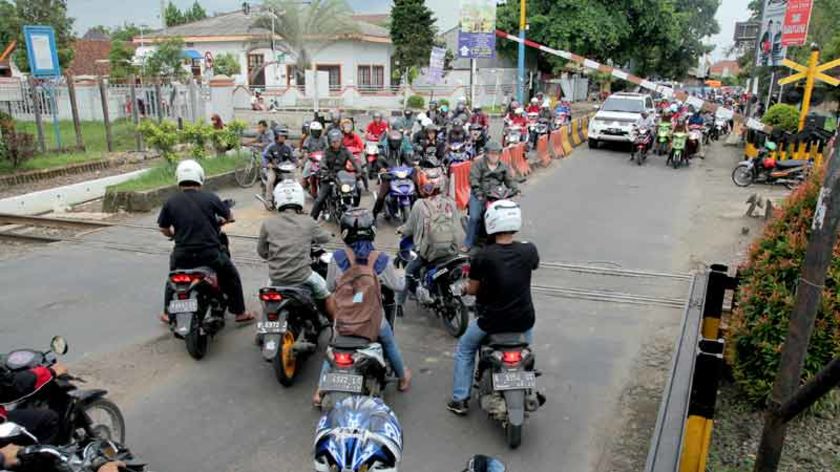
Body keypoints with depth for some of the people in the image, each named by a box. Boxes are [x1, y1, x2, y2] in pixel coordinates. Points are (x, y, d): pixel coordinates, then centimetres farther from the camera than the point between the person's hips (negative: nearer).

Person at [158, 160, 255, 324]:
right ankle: (240, 312, 26)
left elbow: (163, 229, 6)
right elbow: (229, 217, 8)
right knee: (231, 276, 22)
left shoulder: (171, 202, -2)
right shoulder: (210, 198, -5)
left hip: (182, 256, 2)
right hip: (210, 253, -2)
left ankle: (168, 314, 40)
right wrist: (218, 221, 31)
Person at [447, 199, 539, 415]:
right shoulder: (529, 250, -11)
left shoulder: (483, 256, -19)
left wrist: (466, 287, 17)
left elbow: (472, 289, -6)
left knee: (464, 349, 24)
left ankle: (460, 399, 27)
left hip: (492, 320, -3)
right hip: (524, 319, 3)